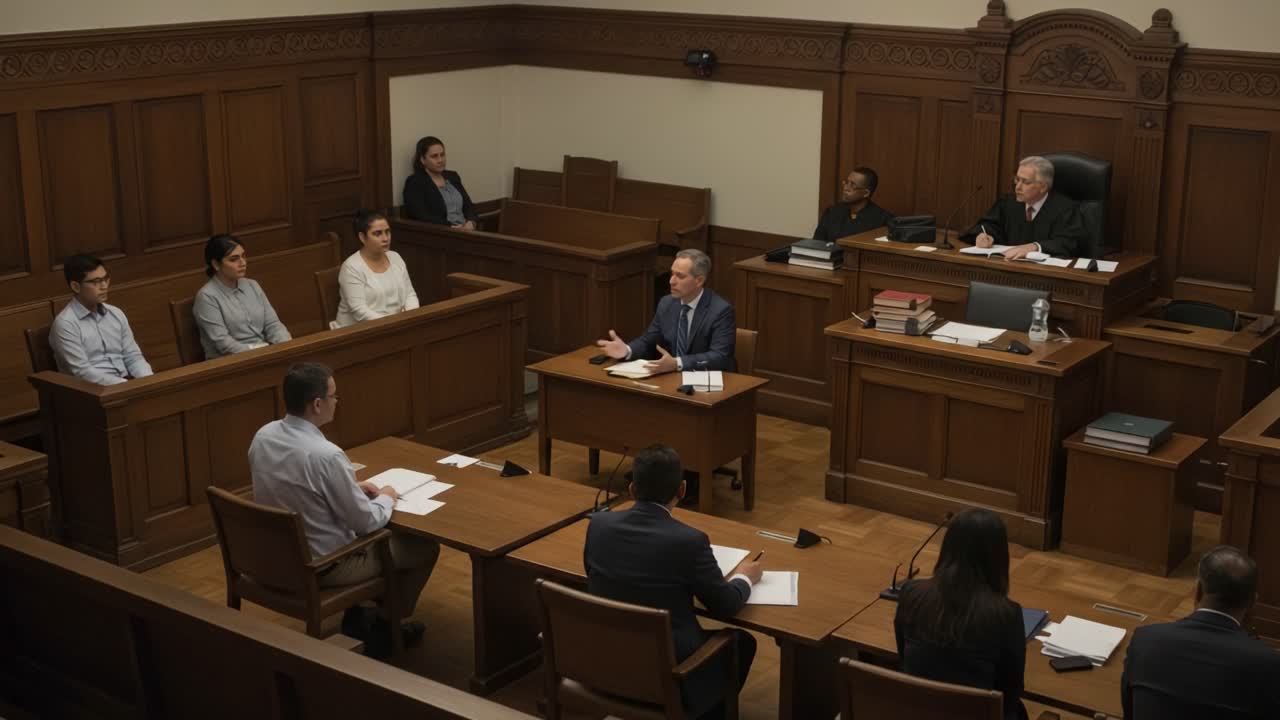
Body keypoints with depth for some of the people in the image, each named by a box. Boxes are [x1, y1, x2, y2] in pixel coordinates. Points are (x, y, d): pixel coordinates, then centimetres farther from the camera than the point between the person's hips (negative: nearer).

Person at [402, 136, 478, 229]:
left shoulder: (452, 177, 20)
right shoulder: (414, 182, 0)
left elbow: (468, 206, 15)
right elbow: (422, 217, -12)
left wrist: (470, 223, -6)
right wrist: (451, 228, -19)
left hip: (465, 230, 6)